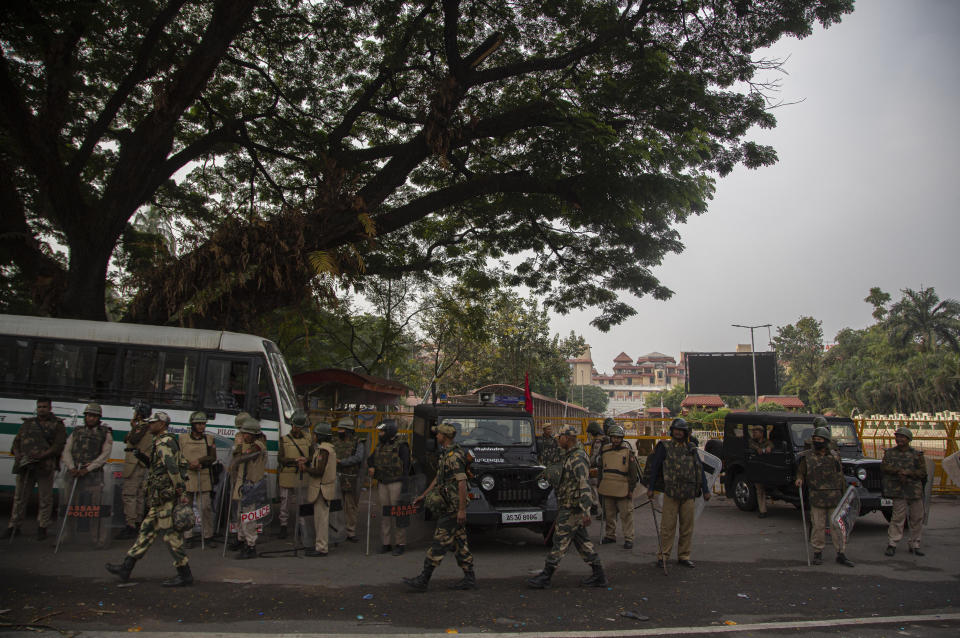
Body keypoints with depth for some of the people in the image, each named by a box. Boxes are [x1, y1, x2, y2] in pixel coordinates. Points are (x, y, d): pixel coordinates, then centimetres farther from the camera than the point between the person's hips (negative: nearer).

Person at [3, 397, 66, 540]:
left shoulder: (57, 425, 5)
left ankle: (42, 527, 10)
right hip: (25, 465, 3)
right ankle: (14, 526, 17)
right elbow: (17, 441, 15)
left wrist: (42, 455, -18)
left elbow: (59, 445, -5)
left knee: (45, 498, 1)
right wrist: (17, 454, -4)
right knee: (19, 496, 7)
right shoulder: (28, 423, 17)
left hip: (45, 466, -3)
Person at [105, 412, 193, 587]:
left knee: (170, 534, -6)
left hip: (165, 496, -10)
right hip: (159, 499, 10)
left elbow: (173, 469, -24)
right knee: (147, 530, 15)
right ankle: (126, 567, 25)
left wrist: (180, 492, -23)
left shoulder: (163, 443, -15)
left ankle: (185, 574, 0)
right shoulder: (166, 441, 18)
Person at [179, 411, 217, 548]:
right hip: (186, 478, 0)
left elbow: (213, 457, 2)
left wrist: (199, 461, -14)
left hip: (204, 480, 0)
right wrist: (190, 465, -10)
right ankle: (188, 537, 12)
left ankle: (207, 536, 9)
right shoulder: (182, 438, 9)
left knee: (205, 508, -1)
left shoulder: (209, 439, 11)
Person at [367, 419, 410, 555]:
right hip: (382, 484, 7)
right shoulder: (381, 446, 13)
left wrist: (404, 488, -18)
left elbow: (406, 467, -13)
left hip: (396, 484, -7)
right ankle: (386, 543, 17)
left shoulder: (401, 446, -9)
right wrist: (371, 467, 4)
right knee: (385, 514, 9)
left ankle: (400, 543, 6)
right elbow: (371, 459, 28)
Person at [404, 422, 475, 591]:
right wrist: (423, 495, 25)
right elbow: (438, 478, 24)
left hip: (452, 508, -10)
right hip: (450, 507, 10)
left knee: (439, 542, -5)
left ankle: (423, 580, -1)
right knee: (459, 542, 12)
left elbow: (462, 482, -23)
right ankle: (469, 578, 17)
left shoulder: (454, 456, -18)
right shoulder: (445, 454, 15)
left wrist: (462, 510, -25)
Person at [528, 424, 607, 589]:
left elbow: (584, 486, -26)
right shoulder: (570, 456, 14)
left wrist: (585, 511, -29)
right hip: (571, 507, 10)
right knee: (582, 541, 14)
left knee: (560, 542, -3)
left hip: (572, 509, -10)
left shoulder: (577, 458, -19)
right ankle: (599, 576, 20)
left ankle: (545, 577, 4)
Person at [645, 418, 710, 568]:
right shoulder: (664, 447, 2)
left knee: (687, 526, 7)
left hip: (689, 494, 4)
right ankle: (663, 556, 7)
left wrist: (705, 490, 11)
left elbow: (699, 470, 15)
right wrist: (650, 488, 1)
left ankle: (684, 556, 18)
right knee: (668, 526, -1)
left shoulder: (691, 448, 13)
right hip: (671, 493, -3)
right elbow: (654, 467, 3)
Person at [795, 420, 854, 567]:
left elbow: (840, 476, 11)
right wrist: (799, 479, -11)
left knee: (837, 526, 4)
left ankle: (841, 554, 13)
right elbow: (801, 471, 10)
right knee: (818, 526, 4)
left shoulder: (835, 456, 5)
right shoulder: (807, 456, 1)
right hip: (816, 498, -1)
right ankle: (818, 553, 15)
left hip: (834, 498, 1)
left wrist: (844, 494, 10)